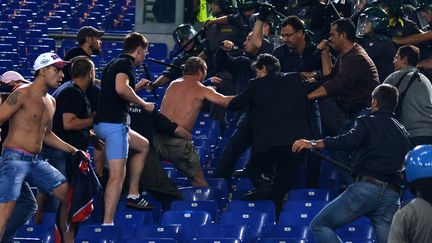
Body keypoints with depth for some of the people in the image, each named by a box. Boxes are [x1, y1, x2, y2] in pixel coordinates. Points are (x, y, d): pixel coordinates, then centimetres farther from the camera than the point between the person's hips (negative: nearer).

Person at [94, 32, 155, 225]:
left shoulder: (113, 64, 21)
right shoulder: (126, 63, -9)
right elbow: (121, 88, -29)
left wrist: (138, 86, 43)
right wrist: (143, 104, -17)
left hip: (102, 122, 10)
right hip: (114, 123, -10)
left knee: (143, 145, 29)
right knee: (117, 175, -13)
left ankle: (133, 194, 24)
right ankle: (107, 223, -20)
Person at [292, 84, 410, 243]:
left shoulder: (367, 122, 5)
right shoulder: (403, 133, 24)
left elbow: (349, 141, -13)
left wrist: (313, 144, -13)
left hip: (367, 186, -6)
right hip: (393, 194, 6)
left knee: (319, 225, 1)